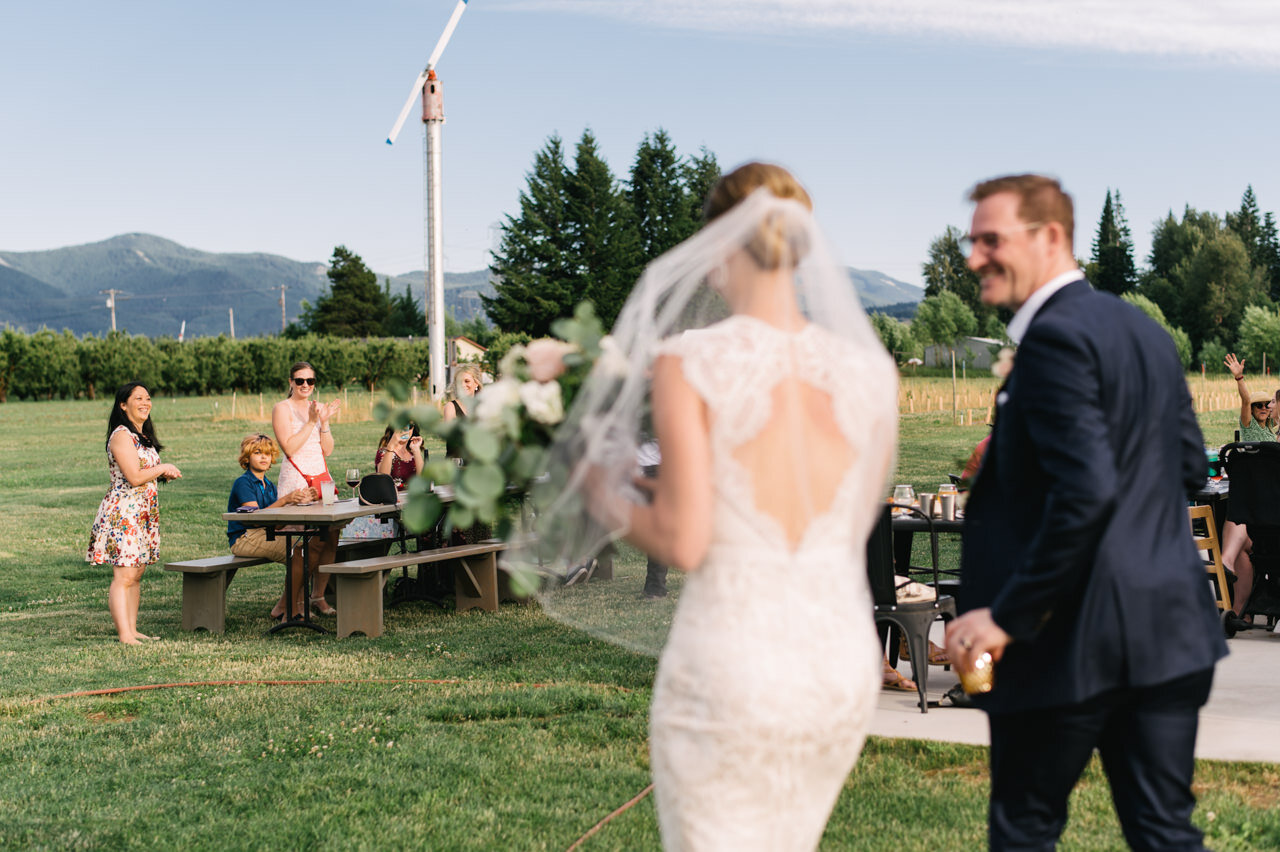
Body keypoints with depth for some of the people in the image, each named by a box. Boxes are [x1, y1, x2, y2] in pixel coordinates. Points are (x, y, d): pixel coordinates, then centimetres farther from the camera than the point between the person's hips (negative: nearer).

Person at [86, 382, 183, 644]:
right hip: (123, 512, -10)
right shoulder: (122, 436, -12)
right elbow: (135, 477, -19)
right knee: (124, 575, -12)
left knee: (136, 574, 9)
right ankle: (124, 635, -16)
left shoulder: (143, 436, 19)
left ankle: (132, 630, 13)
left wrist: (164, 475, 7)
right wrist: (162, 468, -6)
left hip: (144, 512, 10)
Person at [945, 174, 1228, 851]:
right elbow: (1190, 466, 19)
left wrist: (1007, 617, -19)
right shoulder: (1145, 329, 12)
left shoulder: (1057, 336, -16)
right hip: (1171, 631, 8)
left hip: (1077, 637, -8)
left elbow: (1086, 491, -24)